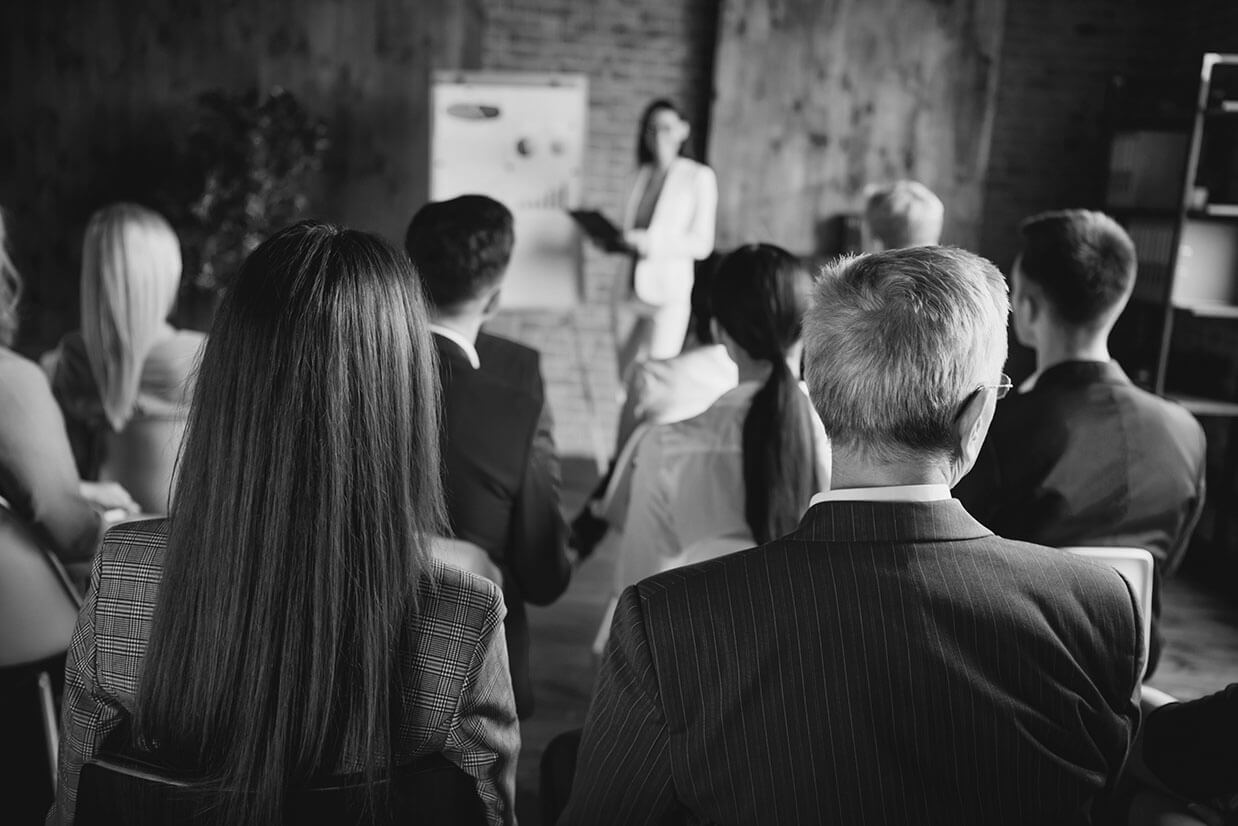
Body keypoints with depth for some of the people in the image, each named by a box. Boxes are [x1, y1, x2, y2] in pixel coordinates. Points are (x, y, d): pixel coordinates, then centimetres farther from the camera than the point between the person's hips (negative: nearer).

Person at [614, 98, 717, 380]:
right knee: (626, 377, 8)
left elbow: (702, 244, -7)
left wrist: (652, 241, -17)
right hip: (630, 291, 5)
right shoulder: (642, 174, 10)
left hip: (669, 293, -5)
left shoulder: (699, 177, -3)